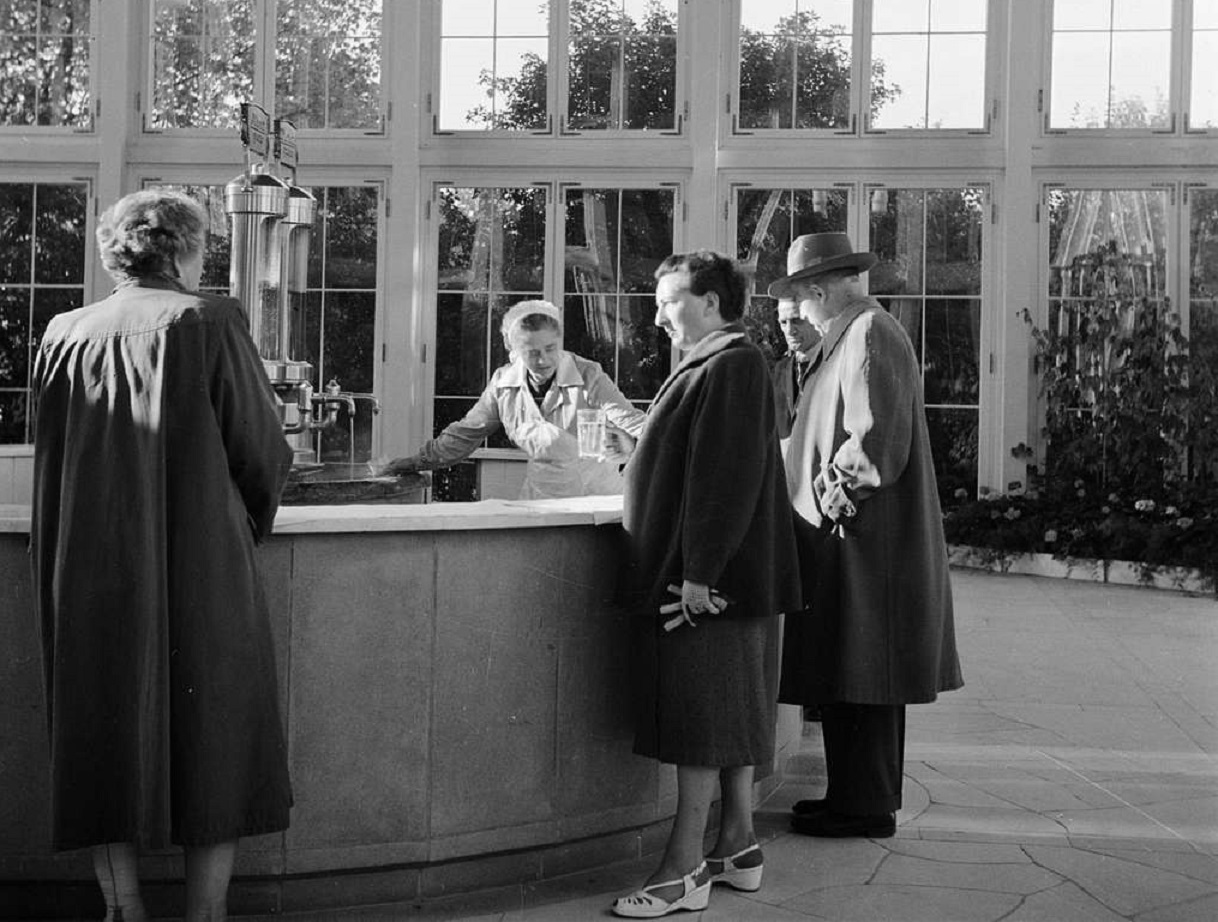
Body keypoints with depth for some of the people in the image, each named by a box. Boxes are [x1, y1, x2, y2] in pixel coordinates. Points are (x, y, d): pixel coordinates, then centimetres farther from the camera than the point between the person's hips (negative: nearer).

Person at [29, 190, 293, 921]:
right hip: (200, 572, -3)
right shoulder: (211, 322, -6)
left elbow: (51, 460, 14)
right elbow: (265, 451, -5)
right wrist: (250, 520, 14)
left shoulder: (64, 334, 5)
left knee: (107, 743, 12)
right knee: (214, 745, 8)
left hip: (88, 577, 3)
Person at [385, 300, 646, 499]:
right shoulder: (504, 384, 2)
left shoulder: (589, 377, -9)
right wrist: (419, 461, 17)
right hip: (541, 500, 3)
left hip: (598, 498, -3)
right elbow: (465, 433, 14)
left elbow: (628, 421, -14)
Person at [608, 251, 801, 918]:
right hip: (707, 574, 10)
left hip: (708, 583, -10)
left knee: (700, 721, -6)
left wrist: (698, 574, -24)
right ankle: (737, 846, 23)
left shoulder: (731, 368, -15)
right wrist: (638, 454, 17)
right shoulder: (715, 365, 17)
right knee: (729, 715, 14)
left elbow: (728, 476, -22)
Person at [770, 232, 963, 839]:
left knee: (855, 678, -4)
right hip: (857, 538, 10)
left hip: (859, 538, -10)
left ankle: (864, 807, 4)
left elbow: (873, 438, -22)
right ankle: (865, 796, 23)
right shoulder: (853, 335, 18)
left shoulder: (869, 337, -14)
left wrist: (835, 495, -15)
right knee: (857, 678, 15)